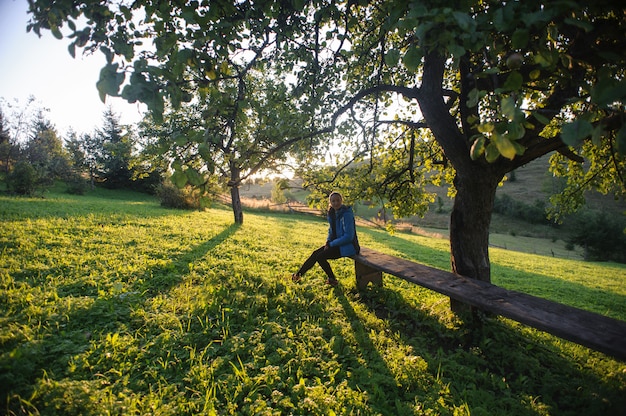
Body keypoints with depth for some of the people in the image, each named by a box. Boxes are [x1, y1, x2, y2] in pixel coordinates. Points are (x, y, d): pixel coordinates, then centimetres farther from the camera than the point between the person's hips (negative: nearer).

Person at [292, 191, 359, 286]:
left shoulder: (346, 214, -22)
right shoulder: (332, 213, 4)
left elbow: (348, 237, -24)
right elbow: (331, 230, 18)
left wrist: (331, 244, -17)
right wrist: (328, 241, 0)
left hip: (347, 246, -8)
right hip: (337, 243, 8)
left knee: (320, 257, -13)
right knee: (315, 253, 0)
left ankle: (332, 280, 5)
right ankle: (299, 274, 10)